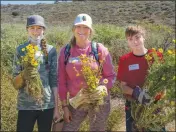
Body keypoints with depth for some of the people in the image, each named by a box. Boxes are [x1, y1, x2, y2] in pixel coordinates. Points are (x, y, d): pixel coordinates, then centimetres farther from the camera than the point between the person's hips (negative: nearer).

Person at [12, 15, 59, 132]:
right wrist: (23, 75, -21)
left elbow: (54, 80, 2)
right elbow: (15, 84, 0)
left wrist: (56, 107, 0)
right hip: (25, 106, 0)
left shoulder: (51, 50, 0)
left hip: (47, 105, 1)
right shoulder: (21, 50, -1)